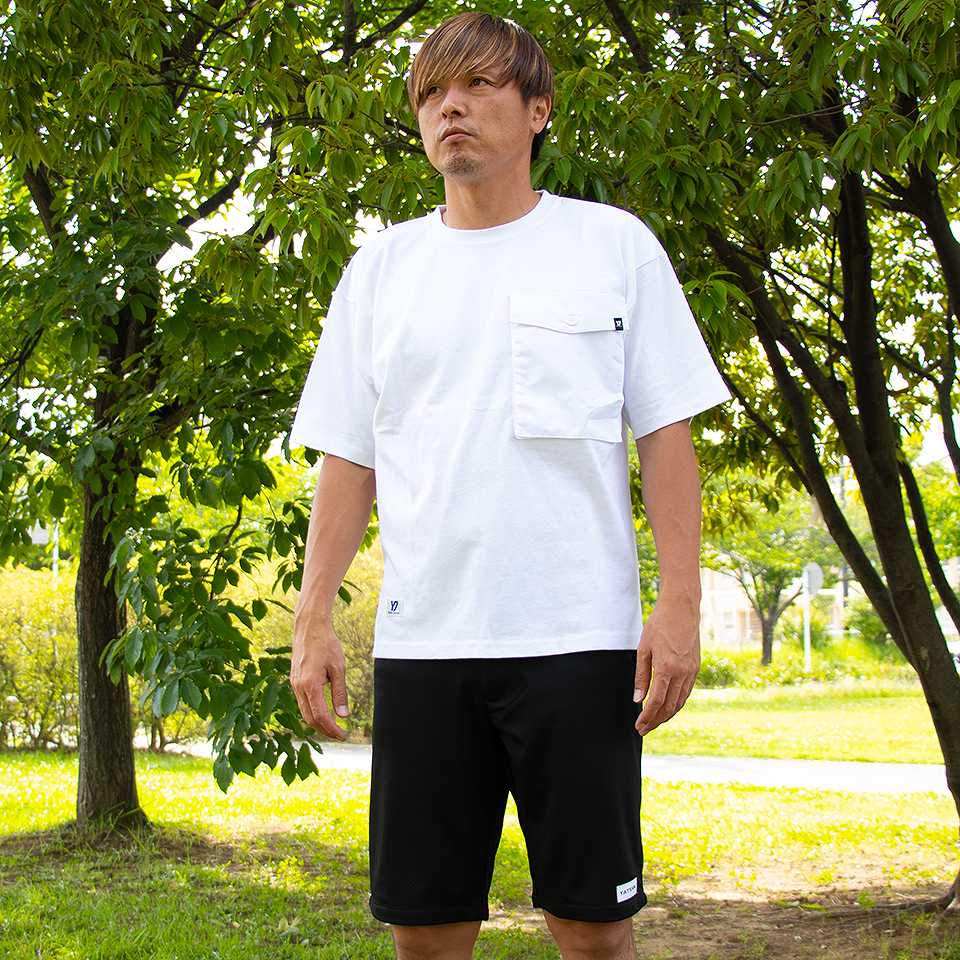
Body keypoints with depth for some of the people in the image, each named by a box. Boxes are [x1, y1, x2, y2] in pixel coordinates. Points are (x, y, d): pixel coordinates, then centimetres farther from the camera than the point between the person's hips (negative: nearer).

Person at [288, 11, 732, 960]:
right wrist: (311, 619, 5)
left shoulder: (614, 244, 7)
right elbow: (348, 456, 13)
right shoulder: (381, 265, 13)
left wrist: (680, 604, -6)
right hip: (420, 638, 3)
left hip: (579, 636, -2)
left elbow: (667, 435, 4)